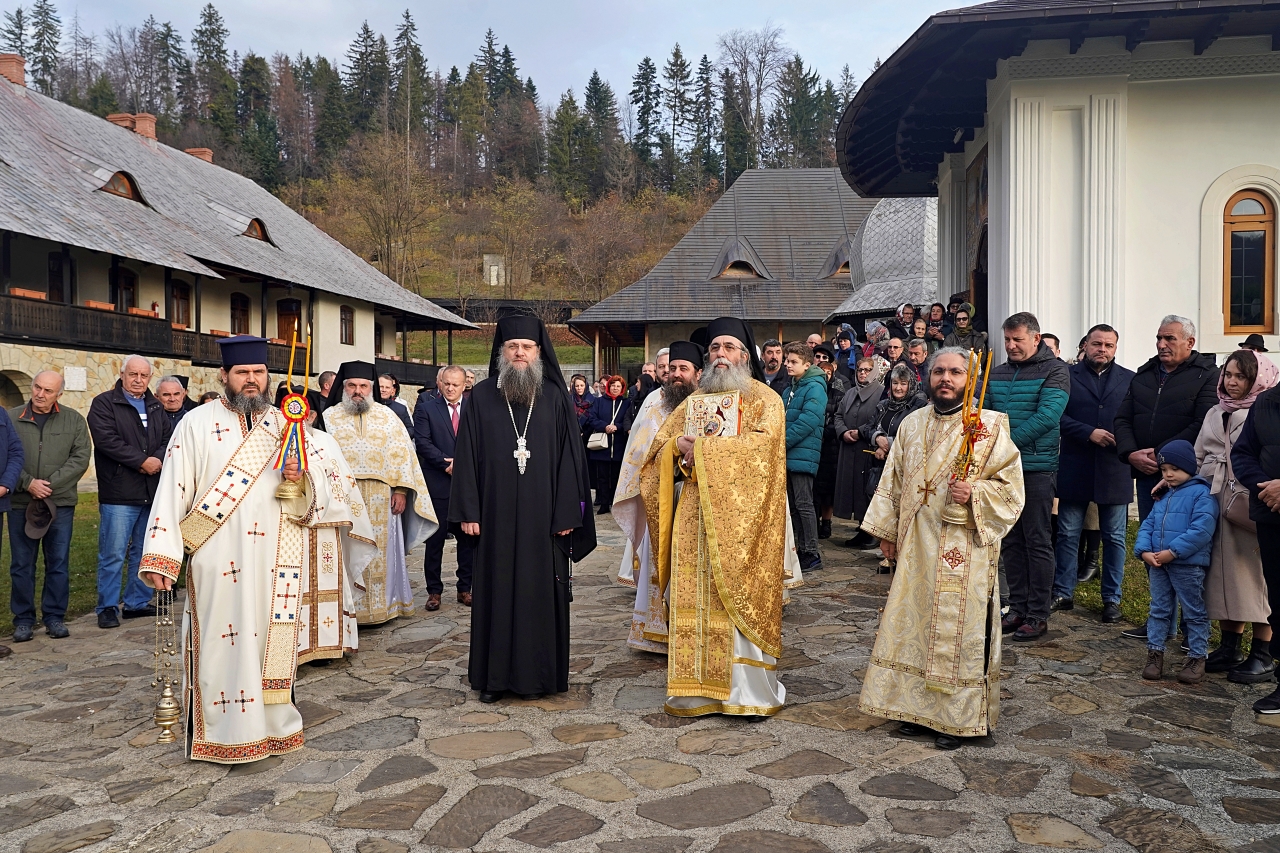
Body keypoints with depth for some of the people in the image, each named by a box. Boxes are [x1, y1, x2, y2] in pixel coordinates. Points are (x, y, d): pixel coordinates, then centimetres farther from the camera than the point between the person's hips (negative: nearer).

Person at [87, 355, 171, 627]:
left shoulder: (156, 407, 17)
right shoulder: (104, 403, -1)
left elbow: (169, 439, 10)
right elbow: (107, 440, -13)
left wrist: (158, 460, -10)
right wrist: (142, 461, -15)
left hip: (152, 492, 6)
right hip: (119, 494, -5)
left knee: (144, 552, 12)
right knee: (113, 554, -3)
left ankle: (138, 602, 22)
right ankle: (107, 607, 7)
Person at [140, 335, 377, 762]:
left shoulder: (285, 425, 11)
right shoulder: (197, 424, 2)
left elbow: (326, 488, 10)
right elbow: (173, 488, -4)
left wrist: (303, 479, -13)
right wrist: (161, 557, -10)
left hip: (276, 562, 3)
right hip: (220, 563, -3)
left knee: (273, 640, 7)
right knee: (223, 643, 0)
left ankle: (272, 724, 18)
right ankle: (223, 731, 12)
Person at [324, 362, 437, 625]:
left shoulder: (387, 416, 10)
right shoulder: (330, 417, 6)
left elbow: (401, 453, 5)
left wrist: (401, 490, -4)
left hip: (381, 499, 1)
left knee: (381, 553, 6)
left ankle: (381, 605, 16)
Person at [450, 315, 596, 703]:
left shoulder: (555, 398, 3)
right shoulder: (482, 397, 4)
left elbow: (570, 456, 1)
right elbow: (466, 455, 2)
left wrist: (567, 512, -5)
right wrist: (468, 510, -4)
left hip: (543, 516, 0)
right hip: (496, 514, 0)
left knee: (542, 591, 5)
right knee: (496, 592, 6)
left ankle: (538, 674, 18)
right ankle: (494, 675, 18)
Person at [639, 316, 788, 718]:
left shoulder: (764, 399, 3)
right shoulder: (696, 400, 19)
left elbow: (763, 442, -15)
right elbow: (660, 444, 16)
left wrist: (703, 447, -14)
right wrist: (681, 444, -8)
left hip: (740, 516, -5)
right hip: (696, 515, 5)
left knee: (739, 601, -4)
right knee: (695, 599, 2)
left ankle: (750, 689, 3)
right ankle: (700, 688, 9)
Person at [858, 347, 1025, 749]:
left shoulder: (992, 426, -3)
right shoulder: (912, 424, 10)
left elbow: (1011, 486, -5)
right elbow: (894, 481, 15)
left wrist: (974, 495, -22)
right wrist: (887, 530, 13)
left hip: (965, 547, -4)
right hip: (917, 545, 5)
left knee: (958, 627, 1)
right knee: (913, 622, 10)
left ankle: (956, 718, 14)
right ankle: (917, 707, 24)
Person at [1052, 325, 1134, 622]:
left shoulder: (1130, 380, 9)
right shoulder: (1067, 375, 3)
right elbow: (1058, 416, -7)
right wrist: (1089, 433, -16)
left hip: (1114, 471, 1)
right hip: (1074, 469, -1)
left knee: (1115, 538, 7)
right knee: (1068, 534, 6)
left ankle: (1112, 599, 18)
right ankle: (1063, 594, 17)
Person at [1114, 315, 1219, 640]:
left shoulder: (1207, 375, -2)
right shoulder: (1143, 375, 17)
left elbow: (1202, 426, -15)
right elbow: (1122, 419, 12)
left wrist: (1161, 455, -17)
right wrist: (1131, 453, -6)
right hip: (1147, 475, 6)